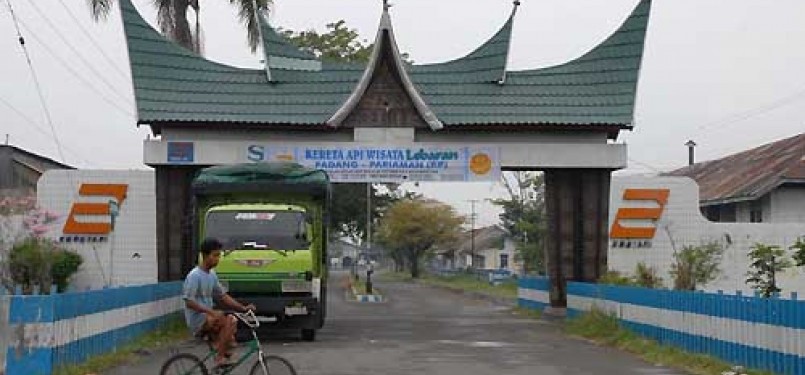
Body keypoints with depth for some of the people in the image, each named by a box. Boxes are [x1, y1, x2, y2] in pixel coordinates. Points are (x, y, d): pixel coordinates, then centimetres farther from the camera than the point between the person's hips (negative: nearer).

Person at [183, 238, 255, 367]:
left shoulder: (212, 275, 10)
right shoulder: (194, 276, -15)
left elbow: (223, 297, 14)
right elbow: (189, 302, -21)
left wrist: (243, 308, 3)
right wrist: (211, 312, -28)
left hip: (208, 317, 8)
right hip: (198, 321, -8)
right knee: (229, 321, -24)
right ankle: (220, 357, -18)